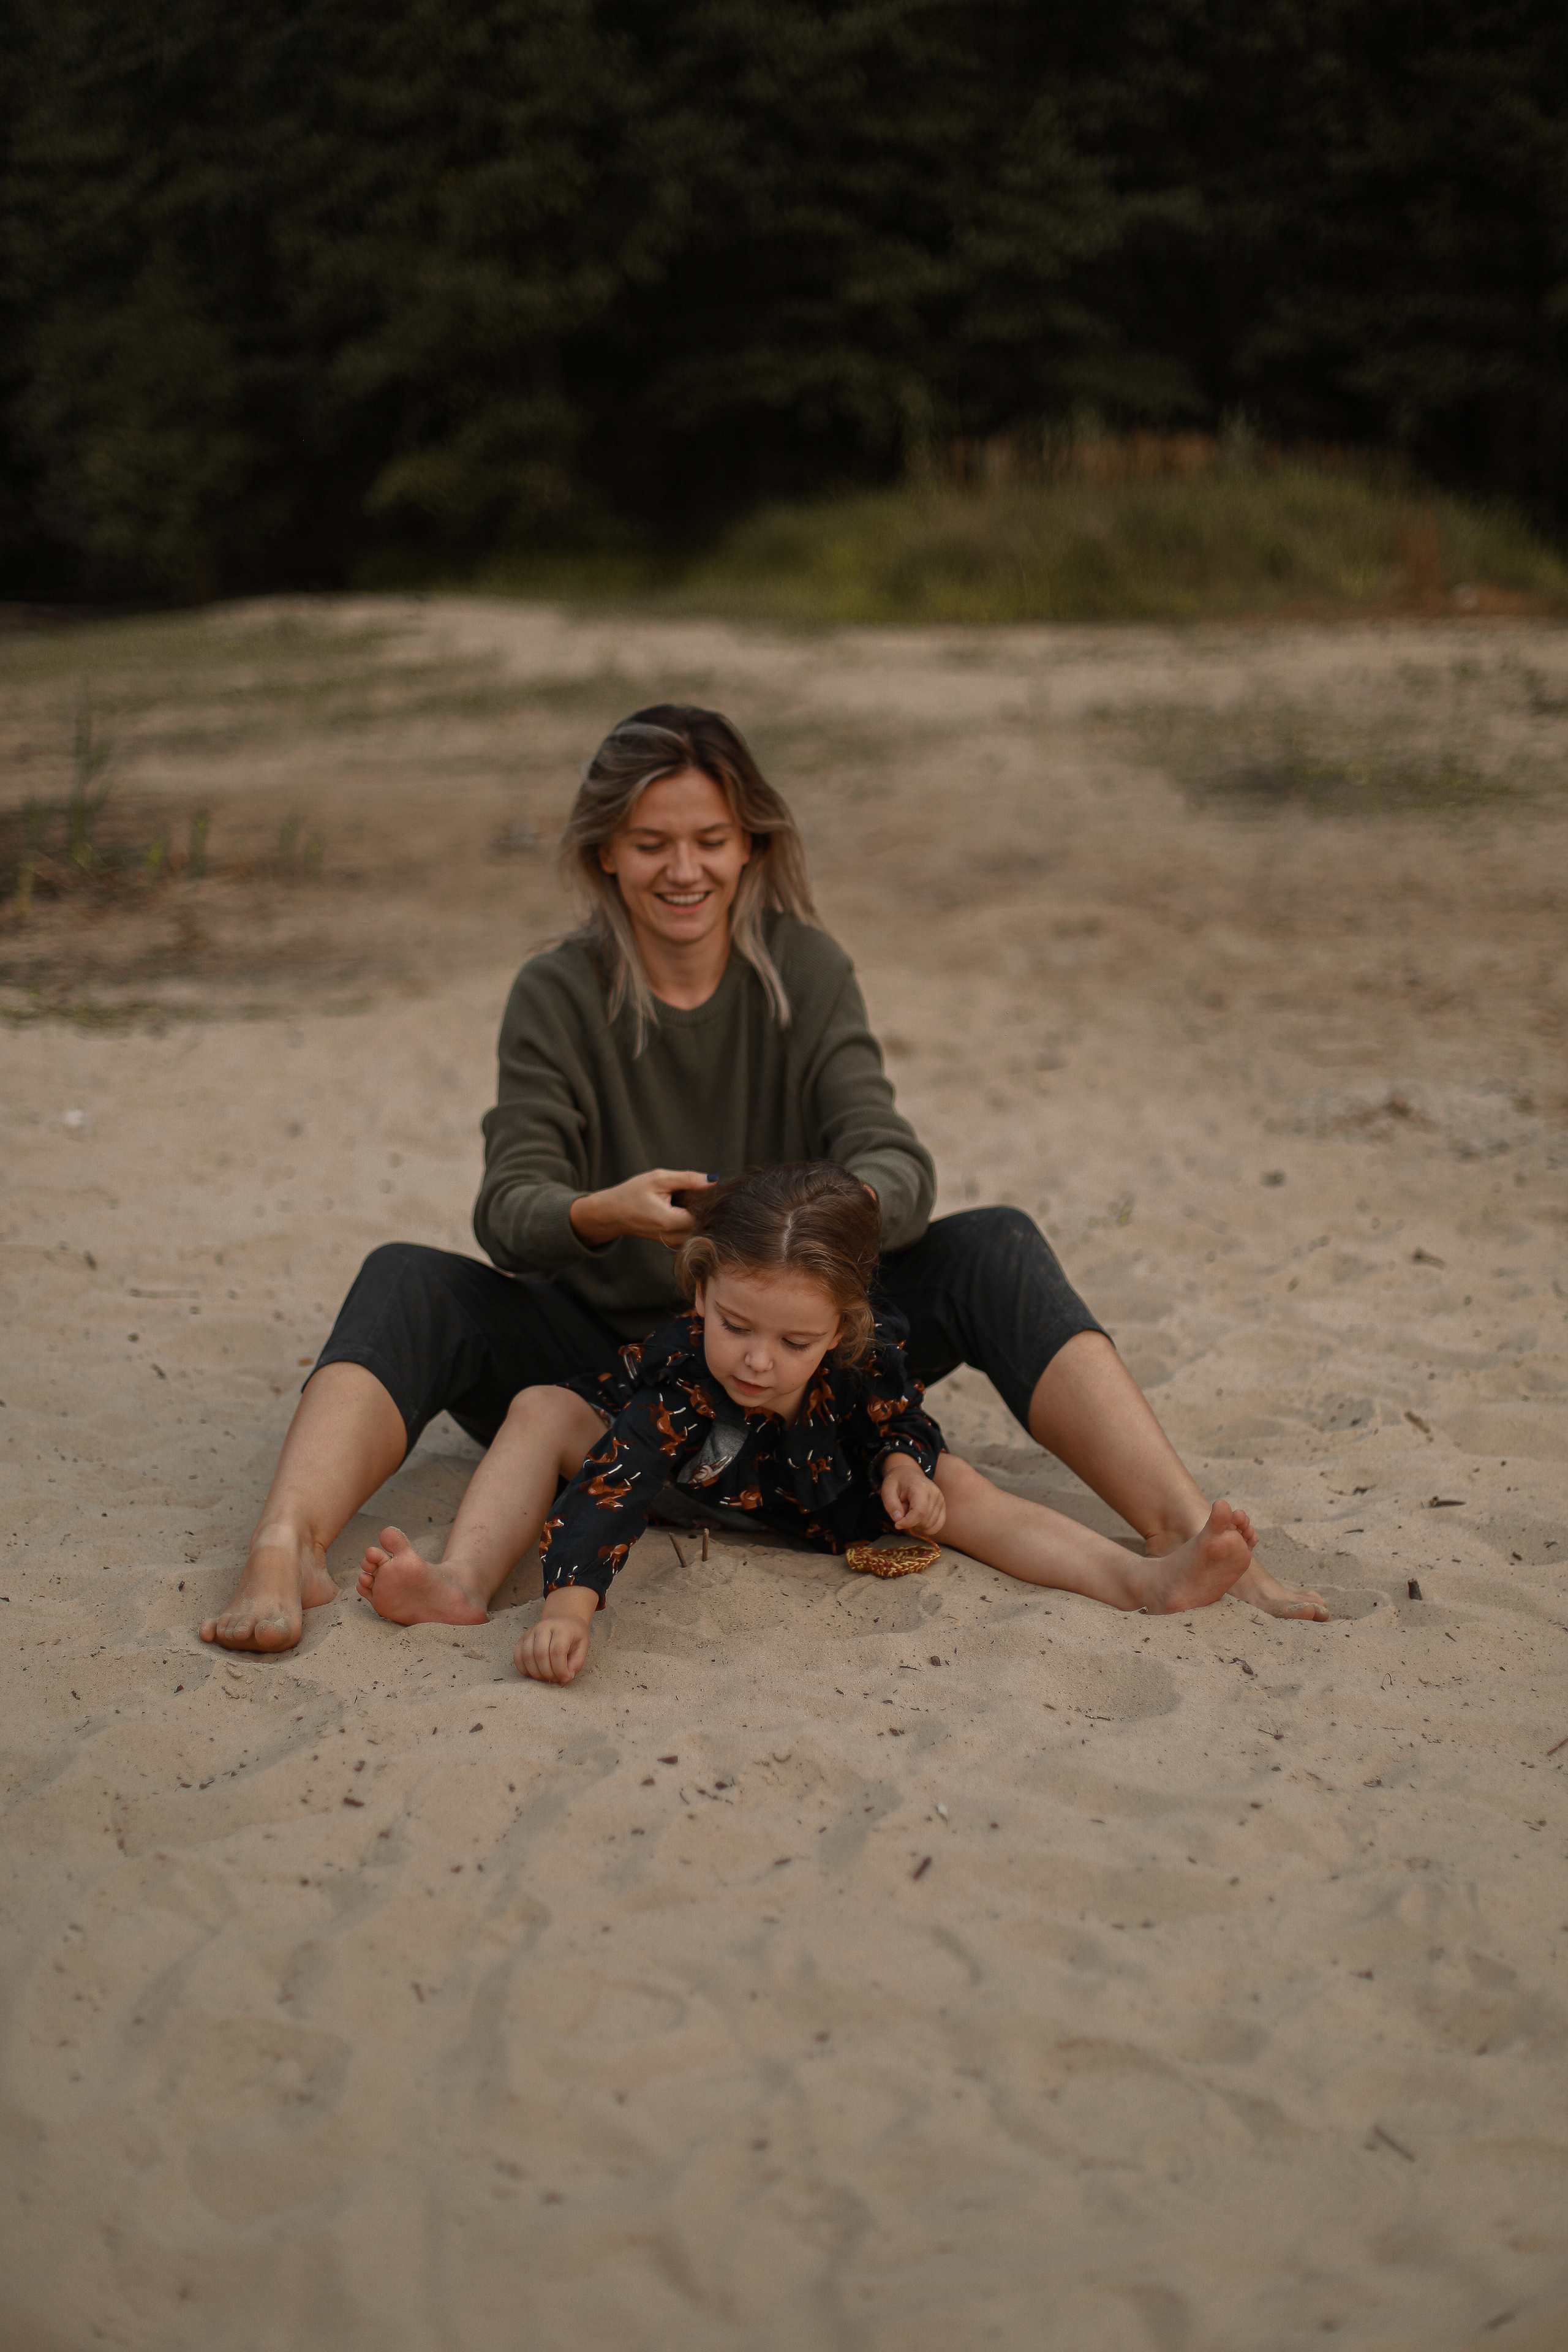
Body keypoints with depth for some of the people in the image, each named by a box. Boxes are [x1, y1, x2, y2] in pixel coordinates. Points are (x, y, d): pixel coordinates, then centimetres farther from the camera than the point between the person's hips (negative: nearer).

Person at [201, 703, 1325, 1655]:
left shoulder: (805, 971, -2)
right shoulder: (558, 995, -5)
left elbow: (900, 1164, -15)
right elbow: (508, 1208, -17)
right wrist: (607, 1213, -40)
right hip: (600, 1364, 0)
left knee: (993, 1248, -21)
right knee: (407, 1281, -25)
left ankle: (1186, 1533, -33)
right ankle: (284, 1552, -46)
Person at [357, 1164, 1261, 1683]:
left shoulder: (868, 1353, -32)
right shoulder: (679, 1371, -43)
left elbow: (900, 1415, -7)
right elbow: (612, 1483, -55)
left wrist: (903, 1463, -28)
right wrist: (569, 1602, -70)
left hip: (816, 1496, 2)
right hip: (678, 1461, -2)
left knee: (955, 1487, -16)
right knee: (543, 1411, -25)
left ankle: (1144, 1580, -22)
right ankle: (465, 1582, -38)